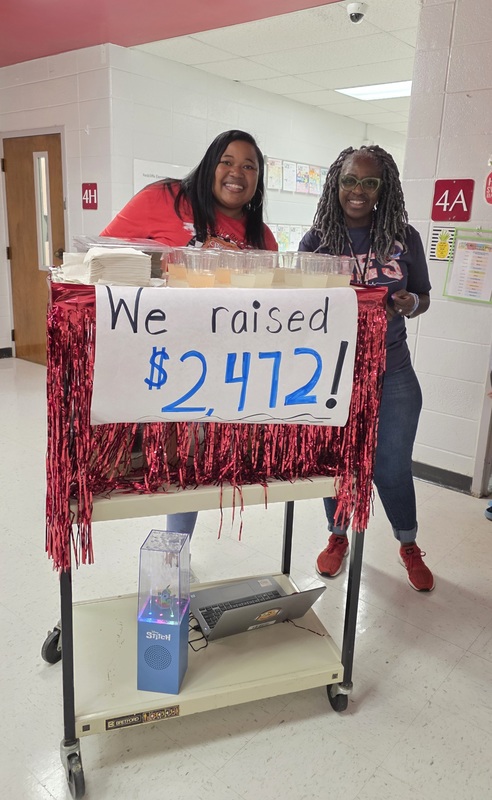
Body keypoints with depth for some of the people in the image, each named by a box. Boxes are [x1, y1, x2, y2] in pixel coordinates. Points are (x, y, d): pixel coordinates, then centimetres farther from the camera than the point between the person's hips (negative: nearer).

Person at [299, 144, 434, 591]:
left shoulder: (404, 237, 1)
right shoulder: (316, 241, -1)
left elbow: (424, 296, 10)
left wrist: (408, 304, -13)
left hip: (392, 373, 0)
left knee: (392, 466, 7)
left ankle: (409, 546, 35)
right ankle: (338, 538, 39)